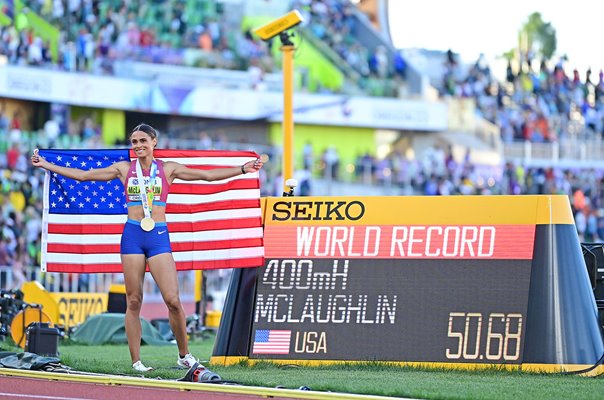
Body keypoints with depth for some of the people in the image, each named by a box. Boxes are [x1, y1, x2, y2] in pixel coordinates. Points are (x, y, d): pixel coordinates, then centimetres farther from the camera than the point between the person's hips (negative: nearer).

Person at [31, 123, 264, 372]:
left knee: (173, 300, -10)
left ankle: (184, 356, 6)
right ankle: (136, 361, 4)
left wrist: (243, 169, -2)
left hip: (159, 236, -1)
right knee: (133, 302, 0)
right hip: (132, 235, 1)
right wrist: (46, 165, 7)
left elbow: (208, 175, 5)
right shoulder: (124, 169, 8)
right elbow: (83, 175, 10)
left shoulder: (168, 169, 7)